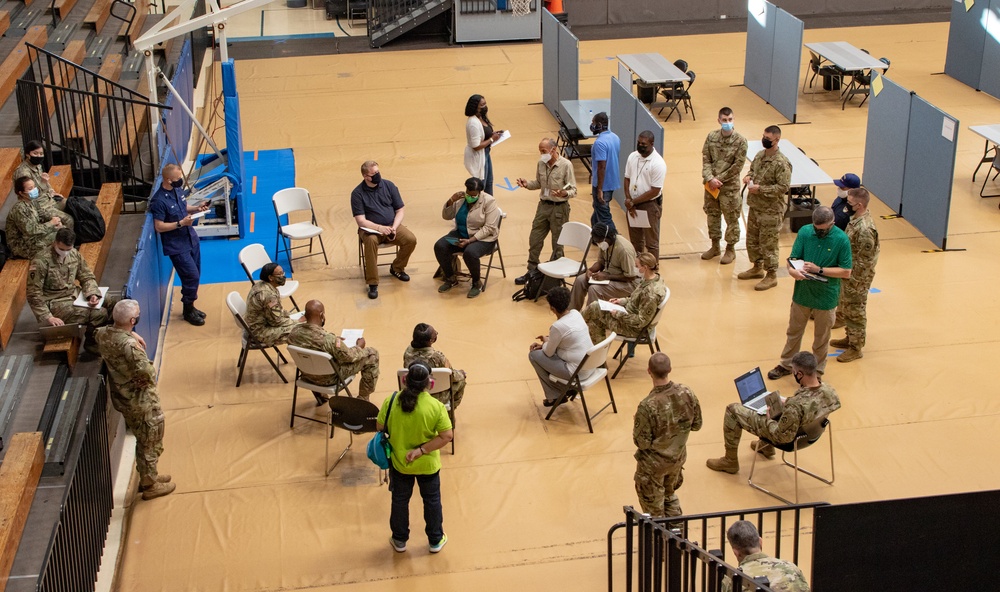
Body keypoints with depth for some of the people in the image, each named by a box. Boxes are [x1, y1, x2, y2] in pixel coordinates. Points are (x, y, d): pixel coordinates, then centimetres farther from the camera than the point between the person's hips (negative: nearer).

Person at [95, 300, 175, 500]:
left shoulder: (103, 334, -8)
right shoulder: (129, 345, -33)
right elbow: (147, 372, -40)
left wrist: (130, 334, 5)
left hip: (122, 398, 8)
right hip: (141, 402, -8)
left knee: (143, 441, 27)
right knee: (151, 443, 13)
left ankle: (147, 475, 43)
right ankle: (150, 485, 28)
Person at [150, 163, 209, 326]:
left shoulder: (178, 189, 1)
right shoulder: (159, 201, -23)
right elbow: (159, 227, -20)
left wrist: (196, 208, -1)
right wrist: (181, 223, -26)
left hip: (191, 239, 8)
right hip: (177, 246, -8)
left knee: (194, 276, 14)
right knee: (192, 276, -6)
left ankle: (190, 306, 31)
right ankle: (188, 311, 13)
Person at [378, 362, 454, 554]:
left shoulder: (390, 402, -19)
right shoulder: (436, 406, -23)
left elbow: (381, 428, -8)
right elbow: (447, 436, -22)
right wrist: (422, 449, -17)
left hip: (399, 462, 1)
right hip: (427, 465, -1)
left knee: (400, 500, 23)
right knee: (432, 500, 22)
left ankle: (399, 540, 40)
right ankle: (436, 540, 38)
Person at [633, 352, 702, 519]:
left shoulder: (647, 406, -34)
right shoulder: (687, 393, -19)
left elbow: (642, 442, -24)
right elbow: (696, 425, -4)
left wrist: (635, 430, -5)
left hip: (653, 464, -5)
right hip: (678, 458, 5)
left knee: (653, 508, 20)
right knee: (670, 495, 32)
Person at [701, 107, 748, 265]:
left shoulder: (740, 141, -13)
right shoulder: (712, 136, -3)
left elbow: (737, 166, -14)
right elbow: (706, 159, -3)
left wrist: (719, 179, -14)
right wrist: (710, 178, -16)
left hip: (730, 186, -4)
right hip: (711, 184, 4)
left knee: (731, 218, 7)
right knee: (712, 214, 16)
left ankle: (730, 249, 23)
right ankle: (715, 246, 33)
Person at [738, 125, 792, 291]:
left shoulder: (781, 163, -21)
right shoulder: (759, 155, 4)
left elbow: (783, 187, -23)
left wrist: (760, 189, -25)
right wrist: (748, 177, -3)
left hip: (771, 211, -8)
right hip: (755, 207, 8)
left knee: (768, 244, 1)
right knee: (752, 240, 19)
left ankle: (771, 276, 15)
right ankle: (757, 268, 37)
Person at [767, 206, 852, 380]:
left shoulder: (841, 240, -17)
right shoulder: (804, 232, -9)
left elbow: (846, 272, -13)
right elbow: (792, 258, -5)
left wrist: (819, 270, -22)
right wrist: (793, 270, -28)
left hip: (826, 297, -3)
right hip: (802, 293, 3)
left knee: (821, 338, 16)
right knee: (794, 332, 20)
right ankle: (786, 365, 39)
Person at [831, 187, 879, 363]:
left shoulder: (865, 229, -30)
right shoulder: (856, 218, 0)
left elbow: (863, 261, -25)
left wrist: (852, 283, -18)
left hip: (857, 278, -9)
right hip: (848, 272, 9)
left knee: (856, 313, 6)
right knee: (846, 308, 23)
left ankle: (856, 348, 20)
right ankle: (850, 338, 40)